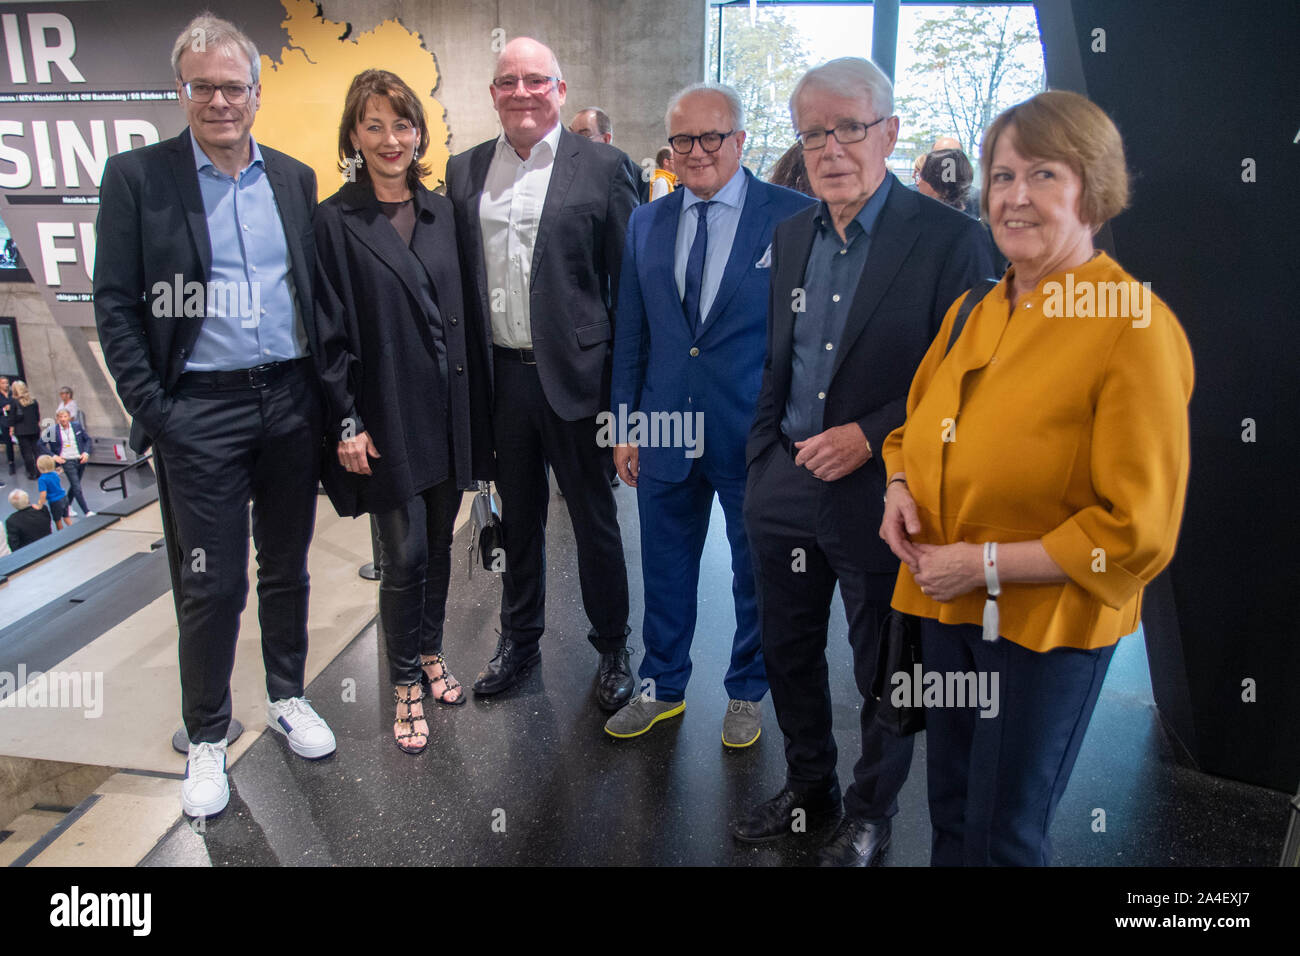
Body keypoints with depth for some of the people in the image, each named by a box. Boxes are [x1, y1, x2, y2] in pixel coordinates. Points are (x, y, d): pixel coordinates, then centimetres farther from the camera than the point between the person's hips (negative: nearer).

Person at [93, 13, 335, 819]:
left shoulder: (295, 178, 8)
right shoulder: (137, 176, -2)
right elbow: (115, 305, -4)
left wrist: (327, 393, 5)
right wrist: (150, 411, -10)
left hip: (292, 403, 3)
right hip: (201, 411, -3)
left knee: (287, 565, 16)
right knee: (210, 584, 4)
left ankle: (288, 697, 35)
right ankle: (207, 737, 23)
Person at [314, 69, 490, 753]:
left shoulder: (440, 211, 9)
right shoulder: (335, 221, -5)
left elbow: (457, 311, 11)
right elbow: (330, 333, -6)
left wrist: (468, 404, 8)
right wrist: (347, 425, -10)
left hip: (447, 411, 5)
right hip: (387, 417, -5)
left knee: (438, 542, 15)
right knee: (404, 554, 0)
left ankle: (430, 653, 35)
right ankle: (406, 684, 20)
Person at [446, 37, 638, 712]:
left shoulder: (599, 168, -3)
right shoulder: (464, 172, 8)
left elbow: (630, 278, -5)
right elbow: (457, 278, 9)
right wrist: (466, 371, 4)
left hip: (574, 374, -3)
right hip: (502, 376, 4)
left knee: (595, 519, 9)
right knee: (517, 517, 17)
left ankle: (612, 648, 27)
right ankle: (519, 638, 36)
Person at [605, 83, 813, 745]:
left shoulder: (793, 217, -6)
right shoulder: (646, 223, 7)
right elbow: (630, 334, 10)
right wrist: (625, 424, 8)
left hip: (756, 436, -3)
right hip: (667, 433, 4)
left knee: (756, 572, 13)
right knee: (665, 567, 16)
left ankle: (746, 691, 36)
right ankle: (662, 686, 38)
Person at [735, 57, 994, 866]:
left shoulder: (949, 239, -11)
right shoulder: (791, 236, 8)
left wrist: (871, 436, -19)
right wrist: (764, 459, 12)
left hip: (880, 494, -5)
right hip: (786, 488, 6)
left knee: (885, 672, 12)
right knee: (789, 652, 18)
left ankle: (871, 815, 36)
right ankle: (809, 786, 42)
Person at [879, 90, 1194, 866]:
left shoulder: (1135, 325, -15)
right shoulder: (974, 313, 5)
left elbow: (1140, 529, -17)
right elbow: (918, 423, 18)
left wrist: (990, 563, -19)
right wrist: (901, 488, -3)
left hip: (1051, 624, -6)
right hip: (947, 607, 6)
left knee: (1004, 836, 11)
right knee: (952, 819, 21)